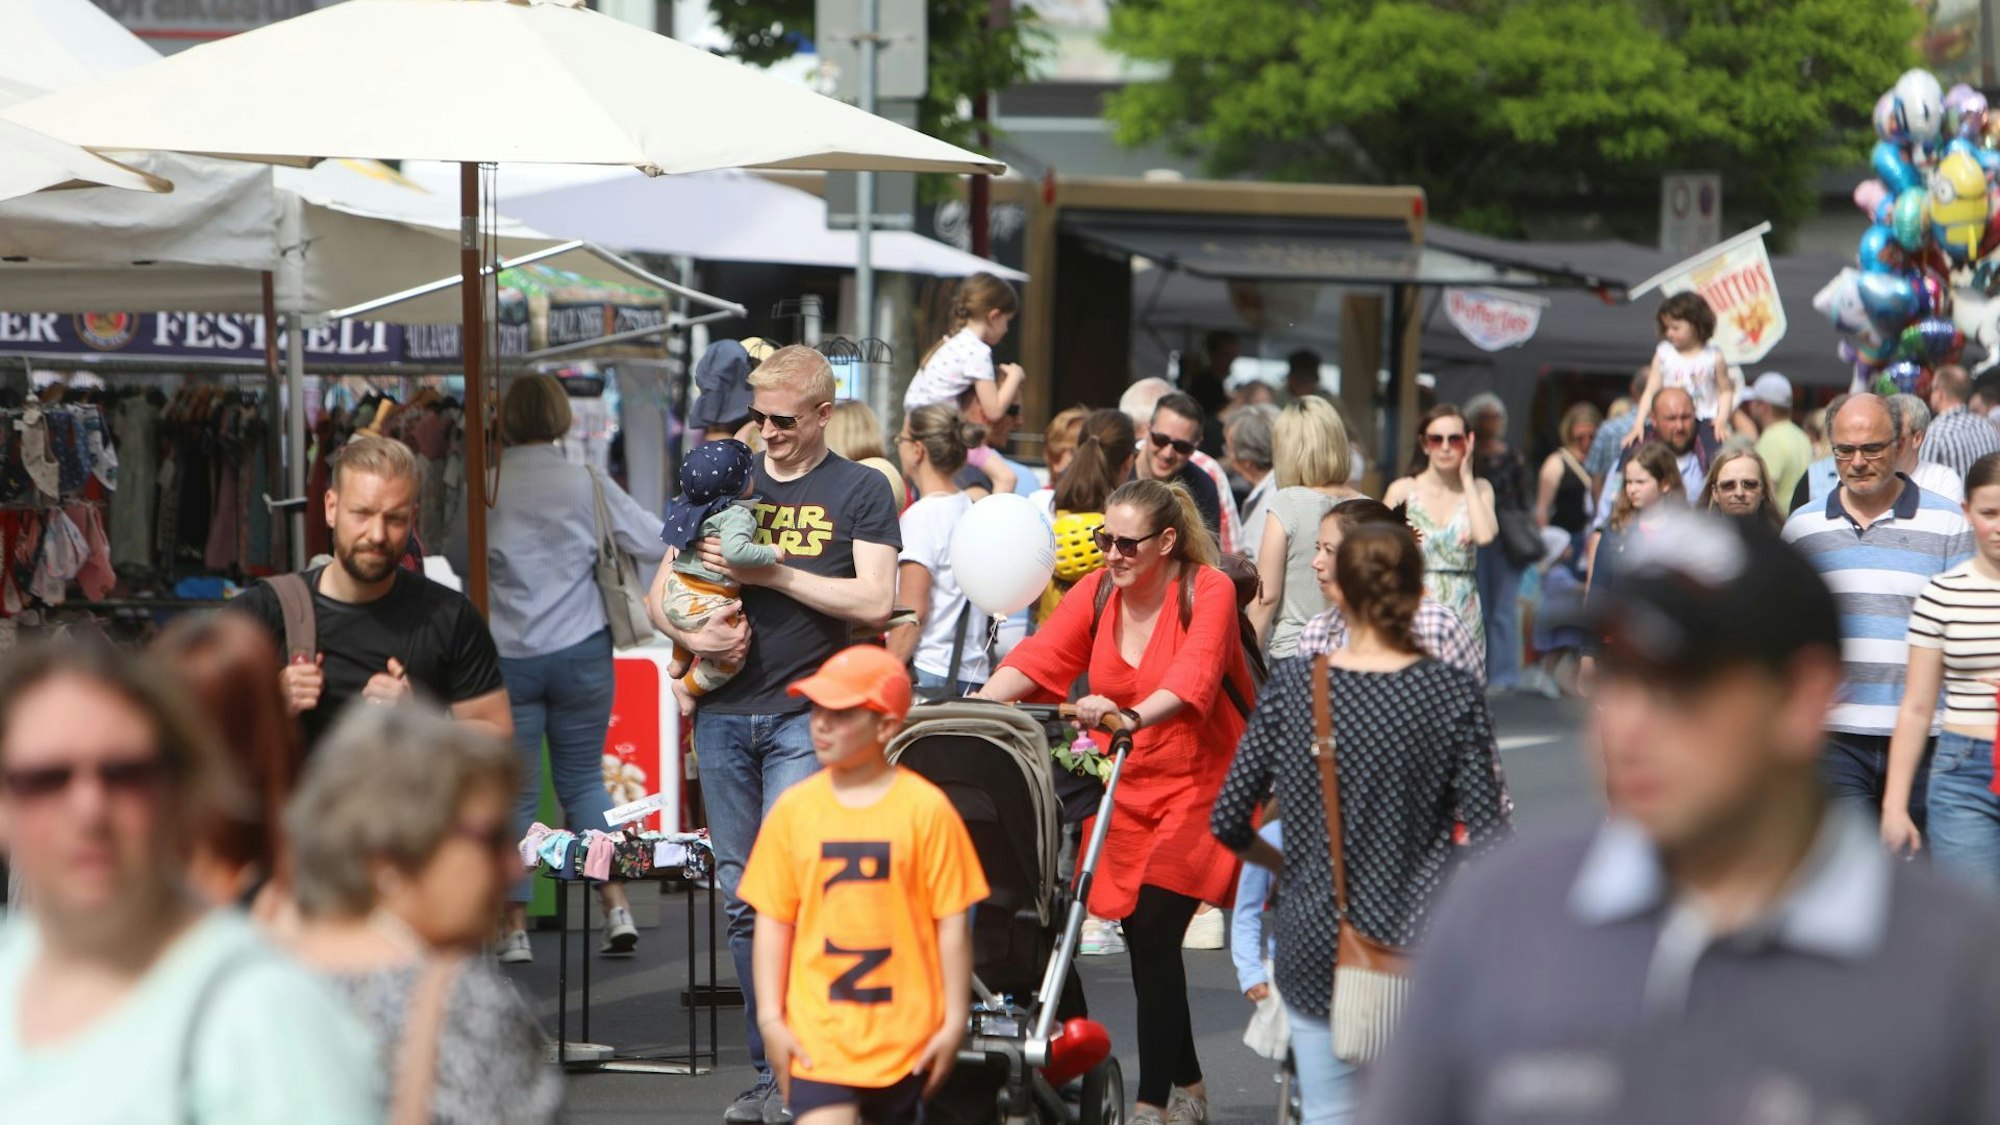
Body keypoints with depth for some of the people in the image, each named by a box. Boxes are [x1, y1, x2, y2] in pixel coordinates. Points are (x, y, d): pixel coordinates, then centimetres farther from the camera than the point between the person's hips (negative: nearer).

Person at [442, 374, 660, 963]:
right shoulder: (588, 484, -4)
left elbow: (453, 559, 4)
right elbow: (657, 541, 0)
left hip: (508, 657, -1)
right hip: (580, 650, 1)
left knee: (515, 791, 5)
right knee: (583, 780, 14)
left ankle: (514, 926, 5)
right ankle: (615, 904, 5)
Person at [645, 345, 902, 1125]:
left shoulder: (860, 491, 2)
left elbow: (874, 601, -9)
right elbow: (660, 594, 13)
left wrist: (769, 571, -12)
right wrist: (691, 635, -8)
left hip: (806, 714, -4)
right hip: (724, 711, 4)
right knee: (742, 897, 5)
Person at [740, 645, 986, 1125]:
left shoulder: (925, 809, -5)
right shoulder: (794, 810, 1)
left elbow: (953, 921, -3)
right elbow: (773, 920, 4)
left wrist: (955, 1020, -4)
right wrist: (770, 1018, -1)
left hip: (903, 1035, -1)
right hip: (817, 1032, 1)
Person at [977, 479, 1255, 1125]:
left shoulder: (1209, 593, -13)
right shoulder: (1097, 593, 3)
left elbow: (1191, 677, -29)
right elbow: (1038, 658, -8)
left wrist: (1133, 716, -48)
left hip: (1198, 783, -5)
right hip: (1128, 787, 5)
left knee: (1154, 933, -15)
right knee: (1144, 942, 5)